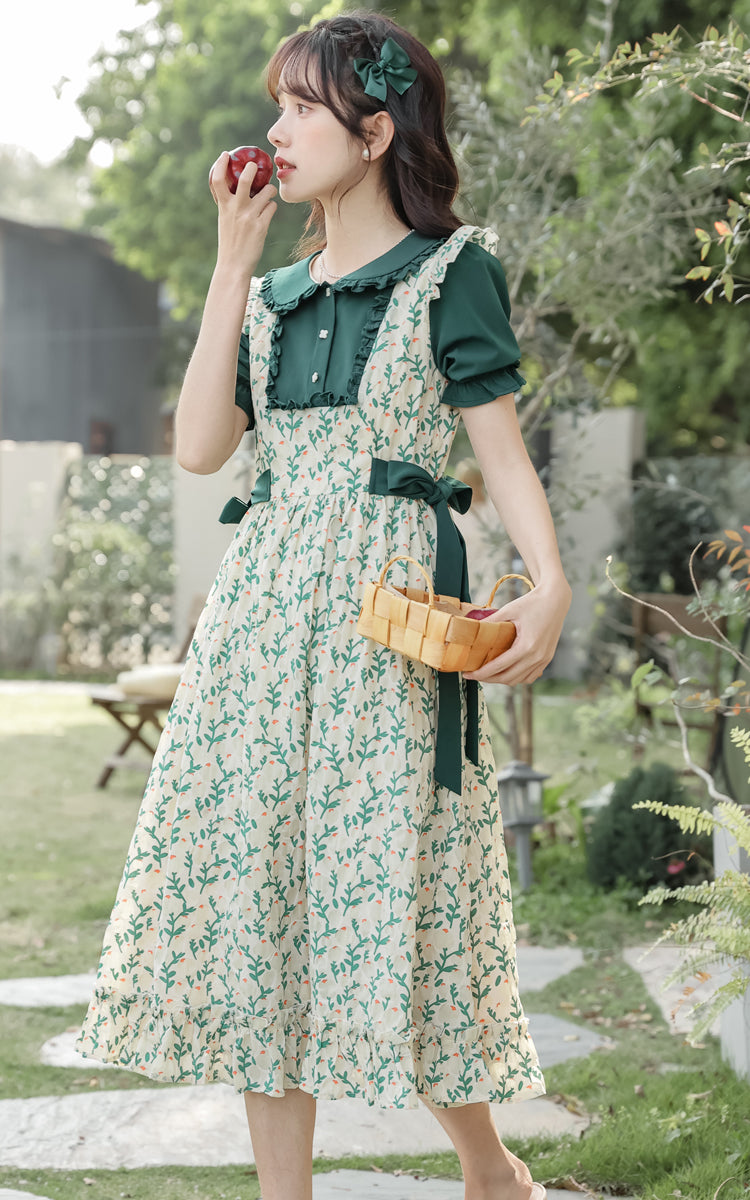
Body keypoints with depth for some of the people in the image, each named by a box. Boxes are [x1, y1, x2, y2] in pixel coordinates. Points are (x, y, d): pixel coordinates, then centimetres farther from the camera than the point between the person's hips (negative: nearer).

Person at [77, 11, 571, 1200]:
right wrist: (233, 264, 5)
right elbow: (200, 444, 4)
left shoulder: (449, 270, 0)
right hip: (265, 604, 6)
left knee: (390, 886, -5)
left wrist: (550, 583, -21)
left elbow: (501, 448, -4)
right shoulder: (275, 292, 16)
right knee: (255, 875, 3)